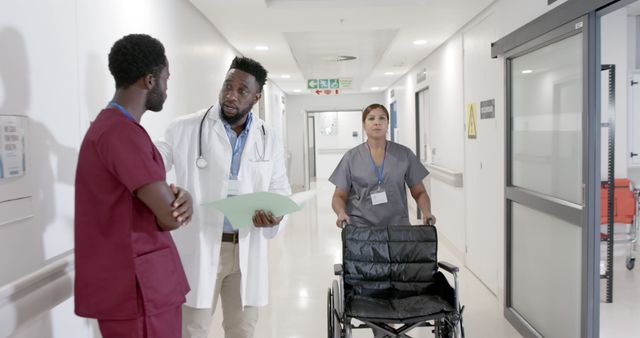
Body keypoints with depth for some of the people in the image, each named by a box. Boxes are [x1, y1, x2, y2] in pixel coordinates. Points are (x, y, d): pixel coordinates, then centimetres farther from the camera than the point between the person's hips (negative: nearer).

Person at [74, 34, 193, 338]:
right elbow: (170, 217, -23)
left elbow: (153, 200, 13)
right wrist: (180, 203, 0)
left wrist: (178, 197, -9)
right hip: (138, 288, -10)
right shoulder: (124, 132, -21)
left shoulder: (111, 125, 13)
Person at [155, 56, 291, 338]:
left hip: (247, 250, 3)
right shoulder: (185, 129, -5)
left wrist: (276, 215, -14)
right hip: (199, 247, -3)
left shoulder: (270, 140, 4)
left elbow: (280, 190, 8)